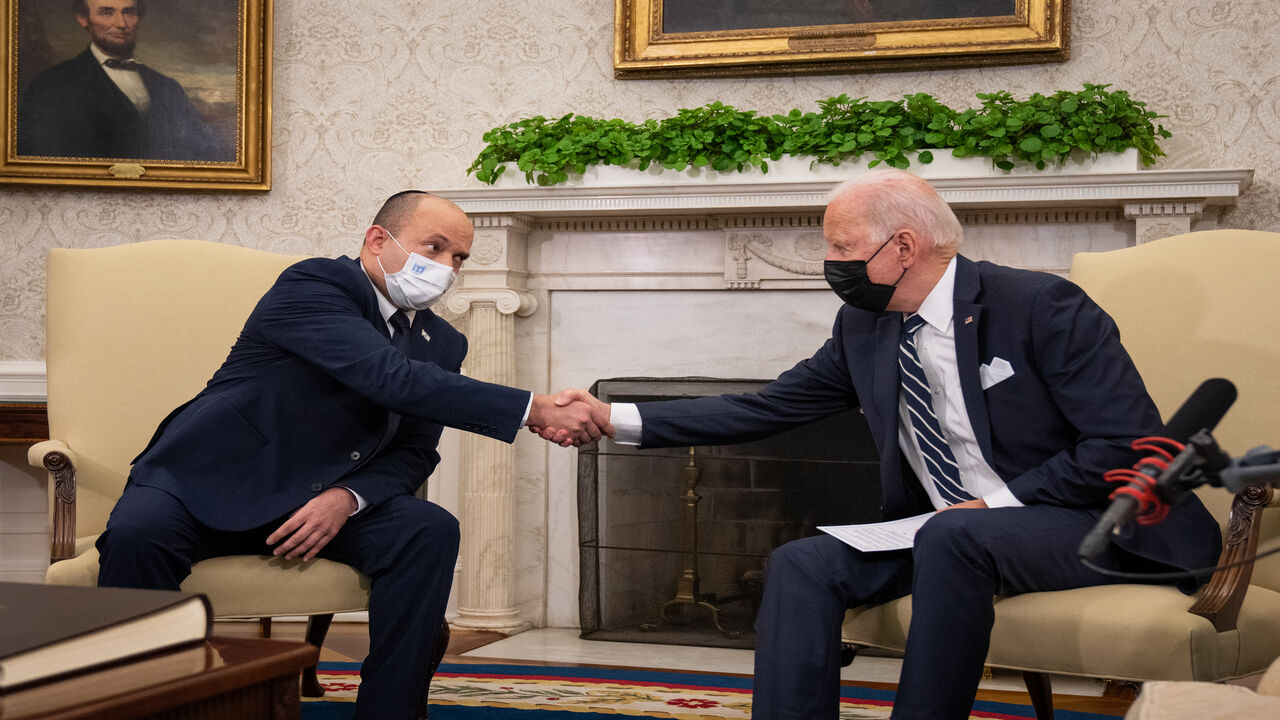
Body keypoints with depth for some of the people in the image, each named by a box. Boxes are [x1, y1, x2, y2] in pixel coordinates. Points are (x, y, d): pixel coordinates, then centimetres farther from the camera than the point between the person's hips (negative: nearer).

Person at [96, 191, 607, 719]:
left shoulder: (441, 342, 8)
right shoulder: (312, 285, -17)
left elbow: (414, 452, 7)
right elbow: (392, 378, -30)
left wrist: (347, 498, -18)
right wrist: (537, 411, -33)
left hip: (326, 499, 5)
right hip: (205, 484, -5)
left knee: (430, 531, -21)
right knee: (138, 534, -35)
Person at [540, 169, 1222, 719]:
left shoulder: (1042, 306, -13)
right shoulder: (863, 329, 6)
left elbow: (1129, 443, -16)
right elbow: (762, 408, 9)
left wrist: (1006, 502, -19)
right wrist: (615, 419, 3)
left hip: (1086, 522, -6)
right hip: (941, 534, 6)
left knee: (954, 538, -35)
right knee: (801, 565, -14)